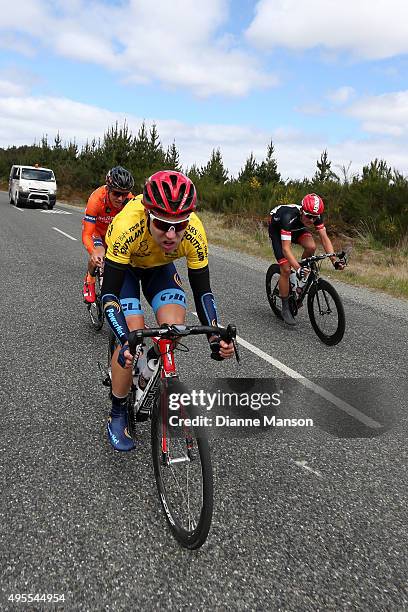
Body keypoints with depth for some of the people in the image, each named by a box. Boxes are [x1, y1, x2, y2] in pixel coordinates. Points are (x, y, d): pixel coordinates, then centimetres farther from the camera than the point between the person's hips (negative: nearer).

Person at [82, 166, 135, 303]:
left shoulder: (130, 201, -33)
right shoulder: (96, 199, -40)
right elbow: (86, 234, -40)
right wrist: (93, 253, -59)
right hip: (96, 228, -3)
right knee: (98, 253, -27)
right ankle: (89, 282, 3)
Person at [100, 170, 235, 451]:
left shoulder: (194, 233, -33)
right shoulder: (127, 227, -41)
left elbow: (202, 291, -23)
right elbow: (109, 293, -36)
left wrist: (216, 336, -36)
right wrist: (126, 341, -48)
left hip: (160, 267, 3)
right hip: (125, 266, -2)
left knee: (174, 327, -20)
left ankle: (150, 364, 17)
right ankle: (118, 414, 4)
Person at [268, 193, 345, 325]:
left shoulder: (316, 216, -26)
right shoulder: (289, 217, -42)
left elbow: (324, 238, -23)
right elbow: (286, 248, -45)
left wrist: (334, 260, -35)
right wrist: (298, 269, -55)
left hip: (297, 228, 5)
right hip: (277, 228, -5)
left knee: (311, 247, -26)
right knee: (286, 270, -14)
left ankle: (301, 282, 0)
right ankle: (285, 308, 0)